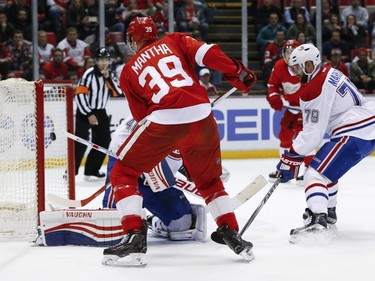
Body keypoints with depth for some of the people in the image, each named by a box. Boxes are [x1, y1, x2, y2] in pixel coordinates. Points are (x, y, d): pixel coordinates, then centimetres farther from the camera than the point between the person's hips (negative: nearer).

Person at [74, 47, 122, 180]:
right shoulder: (89, 74, -17)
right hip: (84, 111, -7)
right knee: (81, 143, -16)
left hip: (100, 112, 7)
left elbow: (118, 92, -8)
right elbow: (79, 95, -19)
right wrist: (89, 114, -20)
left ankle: (92, 170, 16)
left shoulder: (110, 75, 3)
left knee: (104, 141, 8)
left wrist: (108, 78, -19)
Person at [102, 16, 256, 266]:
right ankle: (232, 234, 20)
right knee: (209, 180, 27)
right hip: (202, 116, 3)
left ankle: (134, 236, -1)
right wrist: (238, 72, 10)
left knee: (123, 174, 13)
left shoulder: (129, 71, 21)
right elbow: (207, 53, 3)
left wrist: (175, 148, 31)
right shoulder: (174, 41, 23)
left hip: (165, 119, -3)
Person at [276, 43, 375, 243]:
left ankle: (317, 221, -34)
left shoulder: (314, 90, -15)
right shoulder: (330, 73, 14)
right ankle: (328, 212, 40)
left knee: (316, 173, -14)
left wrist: (290, 159, -8)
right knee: (326, 167, 29)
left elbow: (313, 133, -15)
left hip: (354, 134, -10)